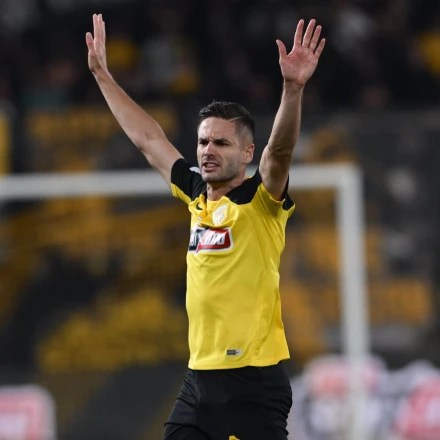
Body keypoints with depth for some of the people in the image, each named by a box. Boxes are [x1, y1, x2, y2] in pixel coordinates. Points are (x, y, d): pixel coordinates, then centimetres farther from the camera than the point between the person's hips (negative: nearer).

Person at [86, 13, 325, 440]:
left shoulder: (260, 201, -5)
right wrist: (102, 74, 29)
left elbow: (280, 149, -24)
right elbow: (148, 138, 23)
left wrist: (293, 87, -39)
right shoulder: (197, 195, 13)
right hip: (198, 378, 7)